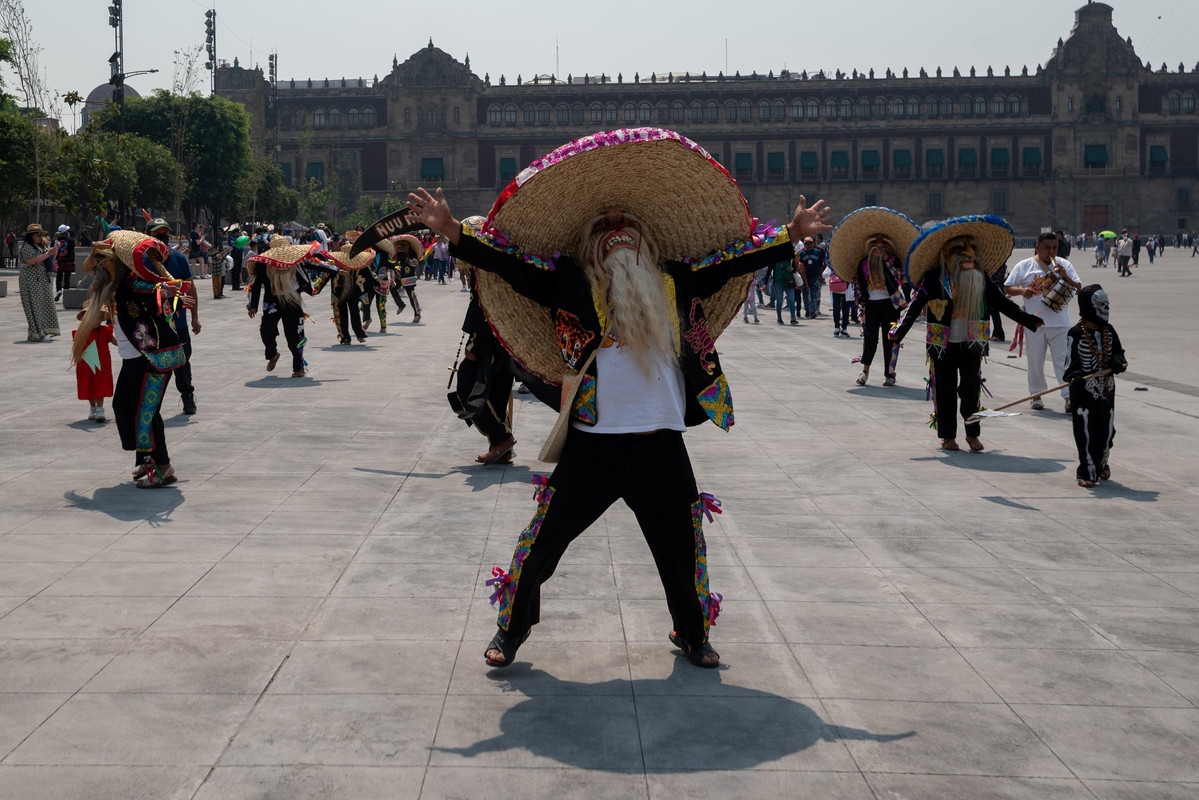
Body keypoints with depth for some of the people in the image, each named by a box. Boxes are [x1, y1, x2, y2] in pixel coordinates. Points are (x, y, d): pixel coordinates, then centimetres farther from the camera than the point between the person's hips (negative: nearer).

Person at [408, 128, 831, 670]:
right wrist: (450, 230, -15)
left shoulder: (675, 282, 9)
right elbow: (509, 261, -5)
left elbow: (733, 258, 16)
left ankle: (692, 634, 38)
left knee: (679, 544, 14)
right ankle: (511, 629, 25)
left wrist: (793, 235, 16)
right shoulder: (571, 283, 0)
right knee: (545, 540, 3)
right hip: (592, 442, -3)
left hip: (661, 443, 3)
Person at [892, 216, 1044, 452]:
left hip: (971, 344, 3)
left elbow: (1003, 303, 14)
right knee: (945, 390, 2)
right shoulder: (934, 278, -7)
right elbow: (916, 306, -9)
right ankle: (947, 436, 15)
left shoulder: (981, 279, 6)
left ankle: (972, 434, 16)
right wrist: (899, 330, -21)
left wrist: (1028, 320, 14)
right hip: (943, 345, -3)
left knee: (971, 388, 2)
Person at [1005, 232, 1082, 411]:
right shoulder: (1024, 266, 4)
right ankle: (1036, 395, 22)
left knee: (1063, 360, -5)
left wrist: (1065, 277, -13)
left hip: (1060, 322, 0)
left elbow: (1078, 289, 4)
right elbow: (1007, 288, 7)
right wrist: (1022, 290, -13)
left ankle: (1069, 396, -5)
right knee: (1035, 362, 8)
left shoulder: (1064, 265, 8)